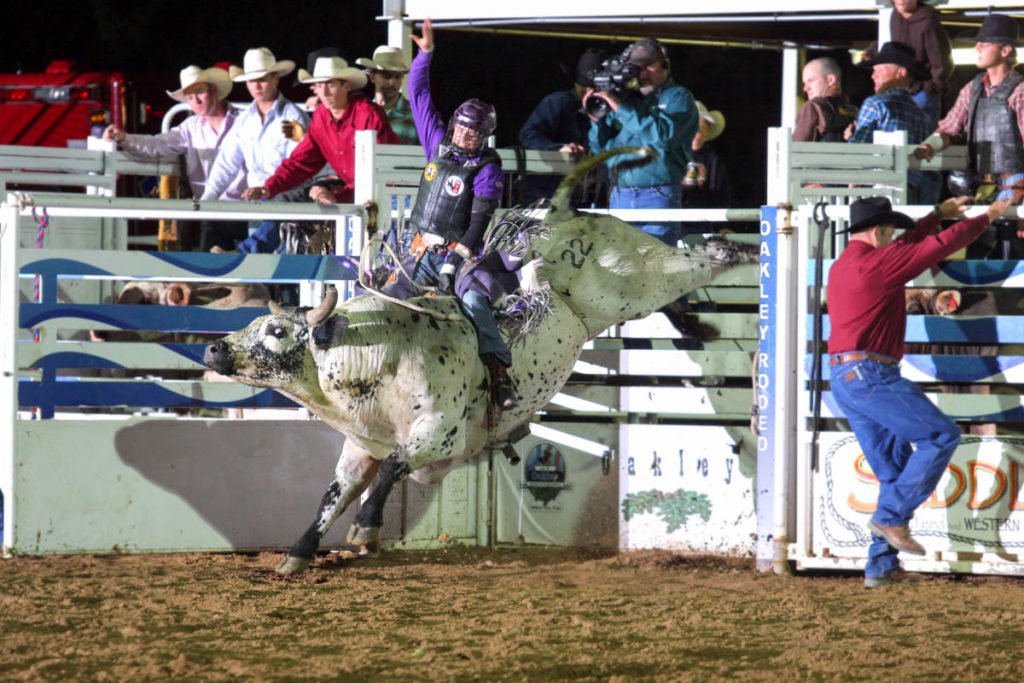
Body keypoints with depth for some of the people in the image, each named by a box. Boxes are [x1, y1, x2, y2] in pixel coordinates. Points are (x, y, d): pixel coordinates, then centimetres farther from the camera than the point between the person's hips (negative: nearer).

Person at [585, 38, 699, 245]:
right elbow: (602, 149, 19)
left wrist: (620, 109, -16)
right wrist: (597, 119, 0)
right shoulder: (628, 98, 17)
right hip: (619, 196, 5)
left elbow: (663, 135, -17)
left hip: (657, 197, -5)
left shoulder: (677, 98, 3)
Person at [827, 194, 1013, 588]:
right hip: (870, 374, -10)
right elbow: (941, 245, -4)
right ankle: (891, 516, -12)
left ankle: (881, 567, 7)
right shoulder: (877, 262, -9)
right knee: (941, 436, -7)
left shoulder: (843, 267, 19)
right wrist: (988, 217, 10)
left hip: (845, 379, 10)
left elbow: (907, 244, 36)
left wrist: (939, 213, 43)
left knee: (896, 472, 11)